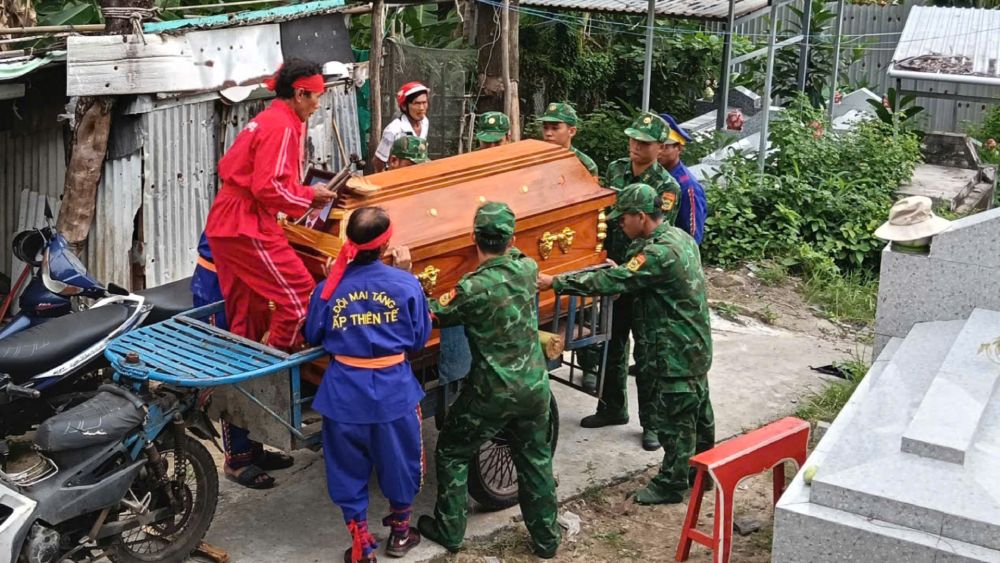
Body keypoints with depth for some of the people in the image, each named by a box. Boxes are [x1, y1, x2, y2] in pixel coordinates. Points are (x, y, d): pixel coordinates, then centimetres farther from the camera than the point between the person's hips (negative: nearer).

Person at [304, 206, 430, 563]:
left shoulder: (331, 287, -10)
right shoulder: (405, 284, -13)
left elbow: (313, 337, 4)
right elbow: (420, 337, 0)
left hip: (344, 393, 1)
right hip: (393, 390, 0)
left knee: (348, 469, 17)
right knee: (399, 461, 22)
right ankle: (399, 532, 39)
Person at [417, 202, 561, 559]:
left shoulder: (474, 288, -22)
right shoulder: (527, 268, -5)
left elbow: (433, 316, -8)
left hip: (494, 393, -5)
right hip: (535, 386, 5)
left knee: (451, 453, 15)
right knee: (536, 460, 20)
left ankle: (449, 530, 24)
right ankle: (545, 537, 28)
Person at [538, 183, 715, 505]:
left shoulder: (659, 252, -25)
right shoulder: (679, 237, 6)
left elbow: (611, 282, -27)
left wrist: (555, 282, -23)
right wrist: (620, 270, 11)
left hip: (675, 354, -10)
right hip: (694, 346, 10)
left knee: (673, 419, 3)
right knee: (697, 410, 21)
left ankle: (670, 484, 15)